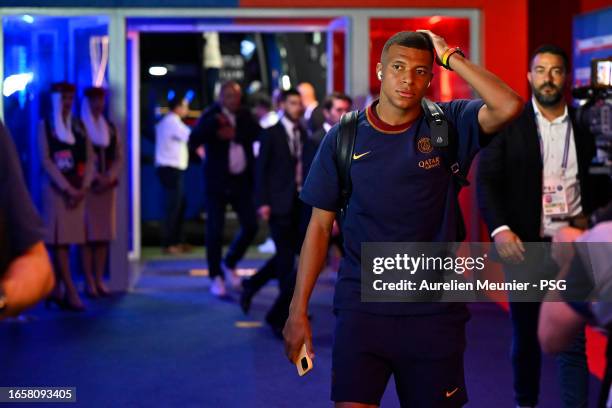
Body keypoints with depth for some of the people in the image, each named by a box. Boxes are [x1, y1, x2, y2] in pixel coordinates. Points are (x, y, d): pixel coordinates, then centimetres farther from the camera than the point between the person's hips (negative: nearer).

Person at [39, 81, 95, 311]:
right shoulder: (45, 125, 0)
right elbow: (46, 160, -6)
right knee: (59, 239, -8)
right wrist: (67, 188, -12)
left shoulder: (79, 125, 13)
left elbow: (89, 158, 9)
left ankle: (56, 290, 11)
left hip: (77, 189, 5)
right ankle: (70, 292, -12)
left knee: (67, 239, 4)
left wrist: (84, 187, -5)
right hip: (56, 188, -5)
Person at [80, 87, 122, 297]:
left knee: (104, 234, 5)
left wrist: (109, 177, -4)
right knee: (88, 234, -7)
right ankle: (89, 281, -4)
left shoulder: (110, 128, 14)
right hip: (87, 187, -5)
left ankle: (99, 279, 10)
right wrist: (94, 179, -11)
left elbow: (119, 157, 11)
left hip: (107, 187, 5)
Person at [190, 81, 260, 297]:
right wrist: (214, 123, -29)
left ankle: (229, 264, 24)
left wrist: (235, 134, -19)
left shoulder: (245, 116, 7)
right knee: (215, 230, -3)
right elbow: (194, 141, -18)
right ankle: (216, 277, 9)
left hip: (242, 181, 4)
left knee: (251, 226, 2)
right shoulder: (211, 116, -5)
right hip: (217, 182, -4)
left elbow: (258, 134, -7)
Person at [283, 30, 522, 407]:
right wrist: (299, 310, 1)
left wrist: (450, 56, -13)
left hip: (434, 309, 1)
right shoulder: (344, 137, 1)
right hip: (361, 305, 0)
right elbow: (320, 225, 4)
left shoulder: (449, 126, 0)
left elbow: (509, 107, -21)